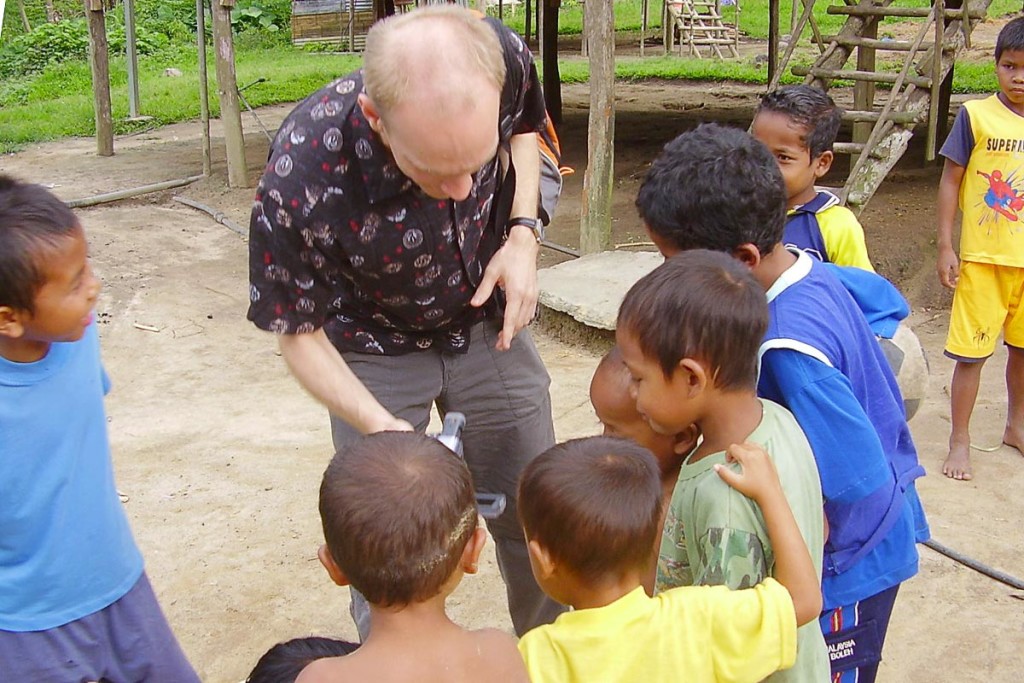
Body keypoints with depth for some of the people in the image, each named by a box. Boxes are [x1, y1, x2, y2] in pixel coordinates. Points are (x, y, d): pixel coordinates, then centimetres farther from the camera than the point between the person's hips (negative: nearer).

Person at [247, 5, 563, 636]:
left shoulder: (505, 60, -28)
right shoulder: (299, 187, -37)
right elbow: (299, 332, -18)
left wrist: (522, 232, -16)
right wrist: (382, 429, -33)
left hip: (488, 318, 3)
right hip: (376, 351, -3)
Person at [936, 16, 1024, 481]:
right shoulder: (976, 115, -7)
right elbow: (951, 181, -4)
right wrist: (945, 247, -7)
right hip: (983, 256, -4)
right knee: (972, 351, 0)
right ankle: (960, 441, 14)